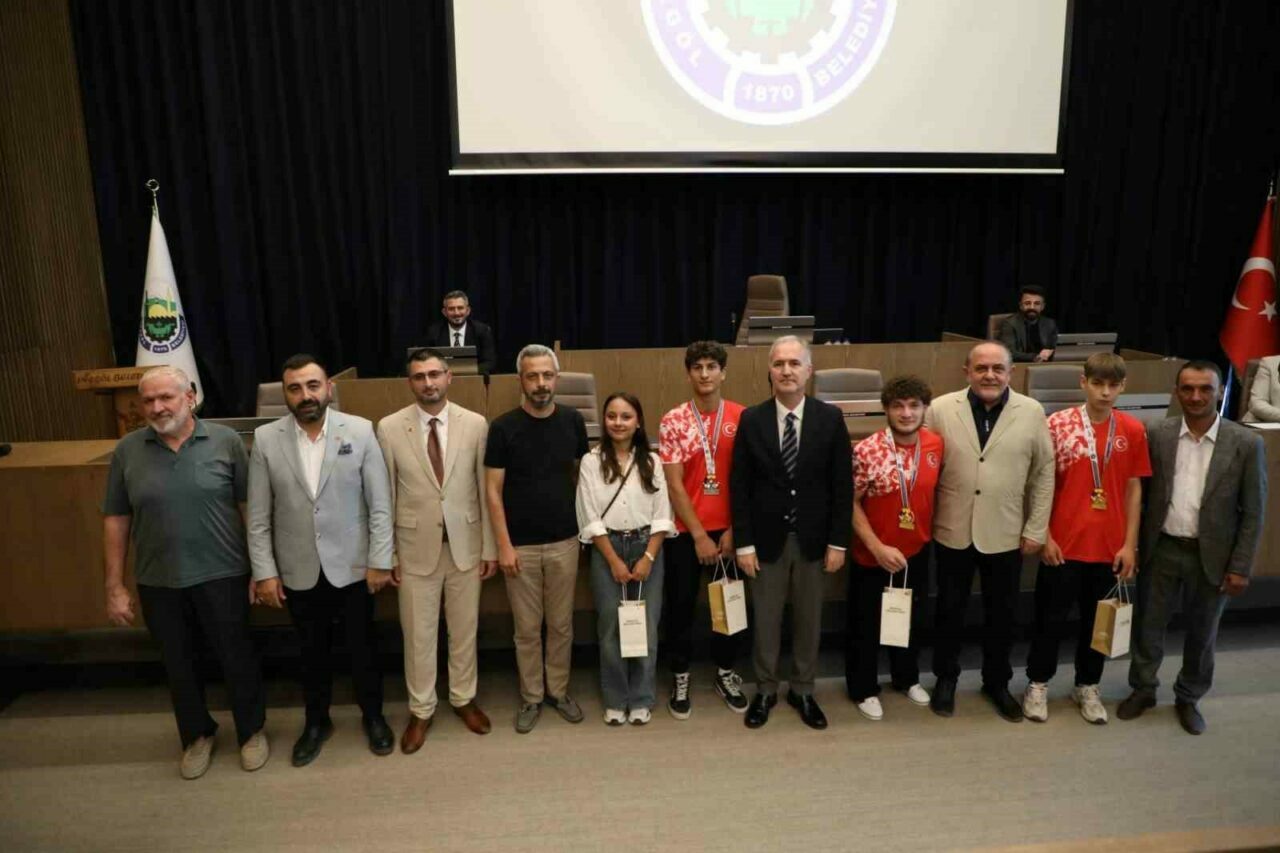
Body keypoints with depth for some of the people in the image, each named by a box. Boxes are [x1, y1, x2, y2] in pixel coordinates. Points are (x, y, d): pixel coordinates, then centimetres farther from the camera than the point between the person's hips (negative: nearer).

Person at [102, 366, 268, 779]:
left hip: (222, 576, -2)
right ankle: (197, 735, 38)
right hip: (158, 582, 2)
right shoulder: (127, 451, -1)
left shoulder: (226, 441, -7)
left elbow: (249, 507, -4)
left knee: (237, 657, 10)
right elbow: (116, 519, 3)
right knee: (179, 664, 16)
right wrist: (114, 586, 3)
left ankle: (252, 731, 32)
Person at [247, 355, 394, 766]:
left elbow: (380, 503, -7)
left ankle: (373, 716, 37)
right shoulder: (265, 439, -6)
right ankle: (316, 722, 40)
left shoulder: (360, 431, -10)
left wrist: (380, 560, -8)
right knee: (313, 652, 18)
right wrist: (264, 572, -4)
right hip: (299, 572, 1)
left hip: (352, 567, -1)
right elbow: (259, 515, -2)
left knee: (363, 647, 15)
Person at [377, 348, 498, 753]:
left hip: (466, 543, 1)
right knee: (418, 634, 11)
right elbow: (386, 495, -2)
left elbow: (486, 489, -2)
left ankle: (463, 699, 36)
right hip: (416, 546, 0)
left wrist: (490, 546, -1)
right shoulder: (389, 428, -6)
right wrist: (387, 552, -1)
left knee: (464, 629, 15)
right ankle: (421, 711, 30)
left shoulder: (476, 424, -6)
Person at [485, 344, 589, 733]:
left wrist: (584, 520, 2)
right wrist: (503, 545, -11)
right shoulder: (503, 427, -9)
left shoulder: (573, 421, -2)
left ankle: (558, 690, 31)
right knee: (527, 627, 9)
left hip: (564, 541, 2)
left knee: (561, 623, 13)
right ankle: (531, 696, 27)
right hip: (521, 545, -2)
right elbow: (493, 490, -7)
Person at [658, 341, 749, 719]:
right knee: (681, 605, 9)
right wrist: (699, 535, -12)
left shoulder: (742, 417, -2)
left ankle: (725, 673, 32)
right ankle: (680, 678, 26)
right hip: (685, 530, -1)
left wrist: (733, 530, -6)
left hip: (729, 529, 1)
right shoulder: (673, 421, -6)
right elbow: (674, 485, -8)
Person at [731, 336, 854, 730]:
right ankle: (765, 690, 30)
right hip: (767, 538, 0)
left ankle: (803, 691, 32)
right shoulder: (751, 420, -5)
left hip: (813, 538, 1)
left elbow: (842, 485, -3)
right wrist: (743, 543, -8)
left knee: (809, 620, 14)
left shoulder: (830, 418, -4)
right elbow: (739, 487, -5)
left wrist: (838, 541, -5)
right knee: (766, 620, 12)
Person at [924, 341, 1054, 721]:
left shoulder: (1032, 412, -4)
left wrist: (1036, 529, 0)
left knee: (1001, 612, 15)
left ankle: (997, 682, 35)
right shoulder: (940, 409, -6)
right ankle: (946, 678, 33)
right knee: (950, 609, 14)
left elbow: (1043, 473, 0)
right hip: (953, 531, 0)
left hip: (1006, 534, 1)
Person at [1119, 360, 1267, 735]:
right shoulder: (1158, 435, -5)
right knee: (1147, 627, 13)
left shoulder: (1246, 443, -8)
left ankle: (1189, 698, 37)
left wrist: (1241, 567, -6)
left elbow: (1253, 512, -5)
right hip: (1160, 551, 1)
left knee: (1201, 635, 16)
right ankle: (1142, 690, 34)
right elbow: (1142, 494, 1)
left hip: (1211, 556, -1)